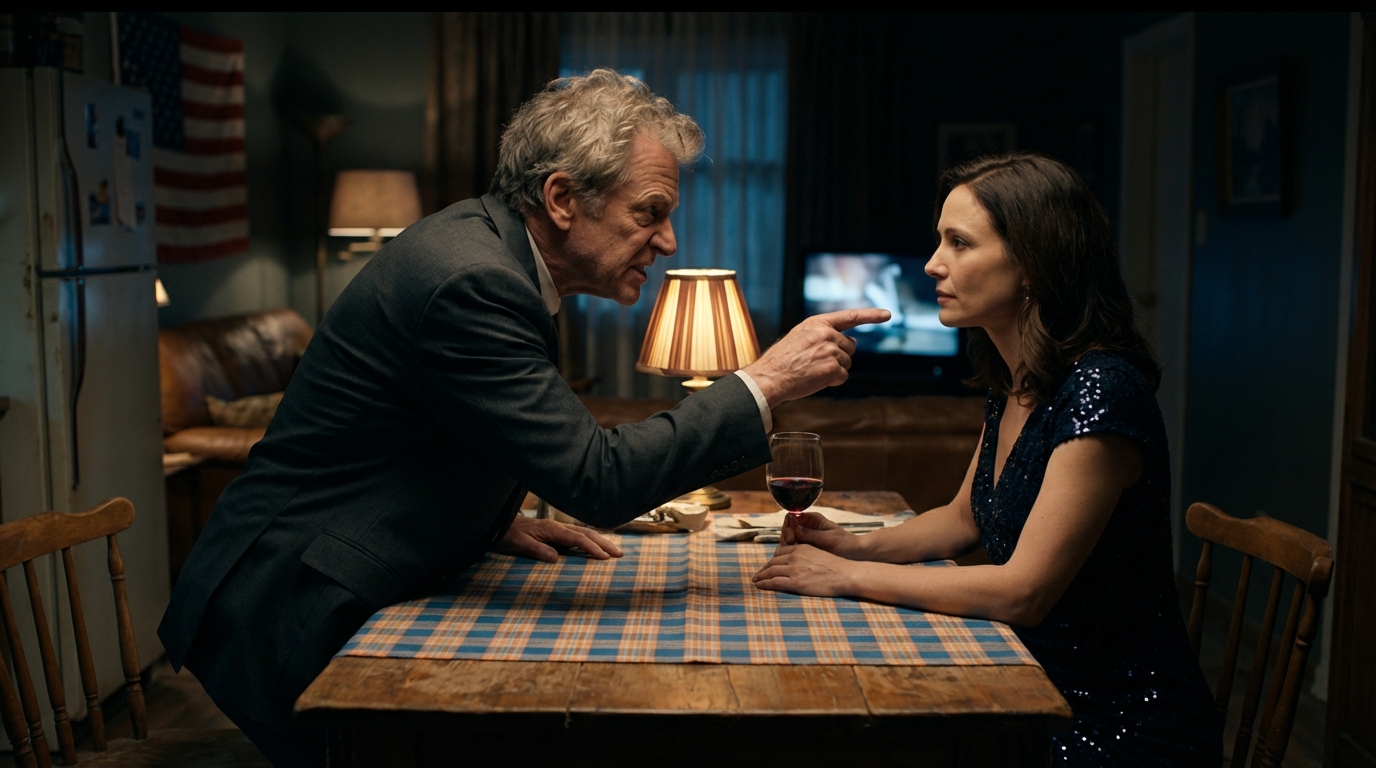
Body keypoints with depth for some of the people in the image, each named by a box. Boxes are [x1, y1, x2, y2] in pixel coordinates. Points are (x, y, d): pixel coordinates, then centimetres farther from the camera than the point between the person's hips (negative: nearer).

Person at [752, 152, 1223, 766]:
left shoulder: (1100, 392, -24)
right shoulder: (1011, 384, 4)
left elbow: (1021, 591, -25)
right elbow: (965, 518, 18)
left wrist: (849, 577, -18)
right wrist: (857, 546, 1)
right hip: (1040, 691, 7)